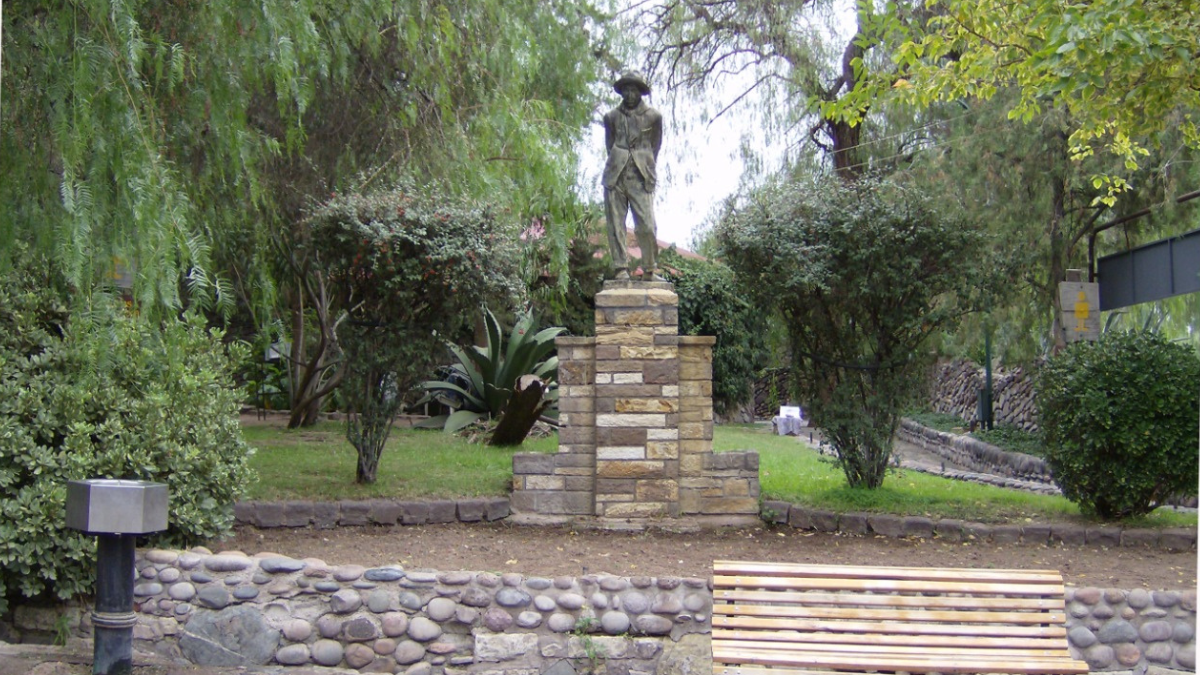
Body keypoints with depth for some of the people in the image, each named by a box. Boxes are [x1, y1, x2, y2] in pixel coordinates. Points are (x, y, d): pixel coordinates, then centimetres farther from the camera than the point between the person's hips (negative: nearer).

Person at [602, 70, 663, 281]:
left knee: (647, 226, -10)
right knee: (616, 225, -3)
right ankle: (621, 269, 0)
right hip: (615, 175, 2)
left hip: (641, 178, -2)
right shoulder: (612, 117, 11)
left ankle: (649, 270, -1)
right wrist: (619, 162, 13)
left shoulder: (653, 116, 8)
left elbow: (655, 146, 16)